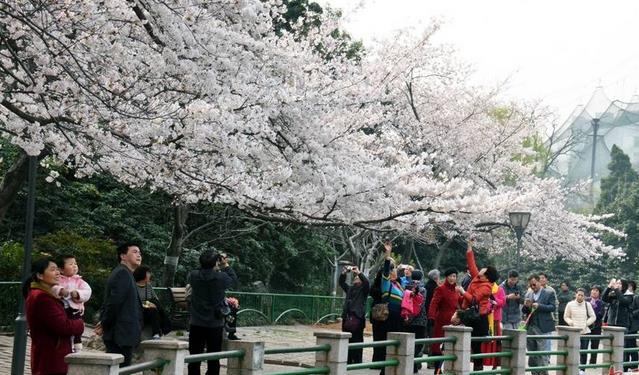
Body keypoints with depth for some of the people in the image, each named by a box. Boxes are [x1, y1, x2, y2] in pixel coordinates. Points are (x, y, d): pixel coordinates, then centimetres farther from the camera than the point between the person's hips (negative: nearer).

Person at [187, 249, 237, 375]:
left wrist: (205, 264, 15)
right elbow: (234, 278, 5)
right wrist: (226, 265, 16)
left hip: (196, 324, 2)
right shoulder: (221, 277, -14)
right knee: (213, 359, 6)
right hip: (215, 324, -2)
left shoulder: (194, 276, -8)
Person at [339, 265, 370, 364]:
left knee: (357, 341, -6)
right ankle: (347, 361, 13)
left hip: (357, 317, -6)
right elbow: (341, 282, 17)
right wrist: (344, 273, 3)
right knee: (346, 341, 7)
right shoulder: (350, 289, 21)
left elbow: (366, 282, -13)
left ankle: (357, 362, -3)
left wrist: (358, 272, -15)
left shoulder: (363, 289, 5)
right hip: (347, 317, 6)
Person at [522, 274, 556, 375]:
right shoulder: (528, 294, 14)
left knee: (542, 354, -6)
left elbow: (553, 307, -9)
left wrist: (539, 306, -19)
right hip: (530, 327, 5)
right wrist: (526, 306, -8)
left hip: (542, 328, -5)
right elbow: (524, 311, 14)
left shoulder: (548, 294, -1)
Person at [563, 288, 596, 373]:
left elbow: (593, 317, 8)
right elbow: (566, 317, 8)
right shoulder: (570, 304, 1)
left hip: (585, 331, 1)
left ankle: (582, 369, 11)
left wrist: (586, 323, -3)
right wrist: (571, 323, -7)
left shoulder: (587, 305, 3)